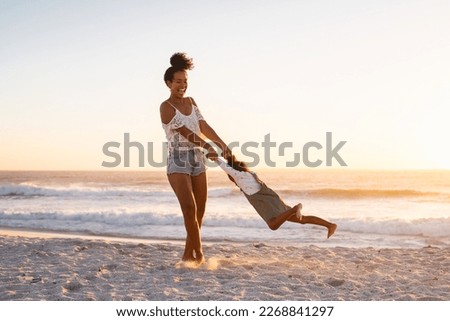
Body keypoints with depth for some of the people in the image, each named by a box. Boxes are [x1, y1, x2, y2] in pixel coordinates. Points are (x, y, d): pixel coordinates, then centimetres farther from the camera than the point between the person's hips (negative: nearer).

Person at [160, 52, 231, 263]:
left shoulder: (190, 102, 13)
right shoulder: (166, 107, -8)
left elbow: (203, 126, 6)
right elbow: (185, 133, -12)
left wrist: (221, 144, -7)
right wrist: (208, 148, -10)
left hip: (197, 160, 7)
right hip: (178, 161, -7)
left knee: (200, 210, 6)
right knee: (189, 207, -20)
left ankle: (188, 254, 17)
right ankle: (198, 253, -11)